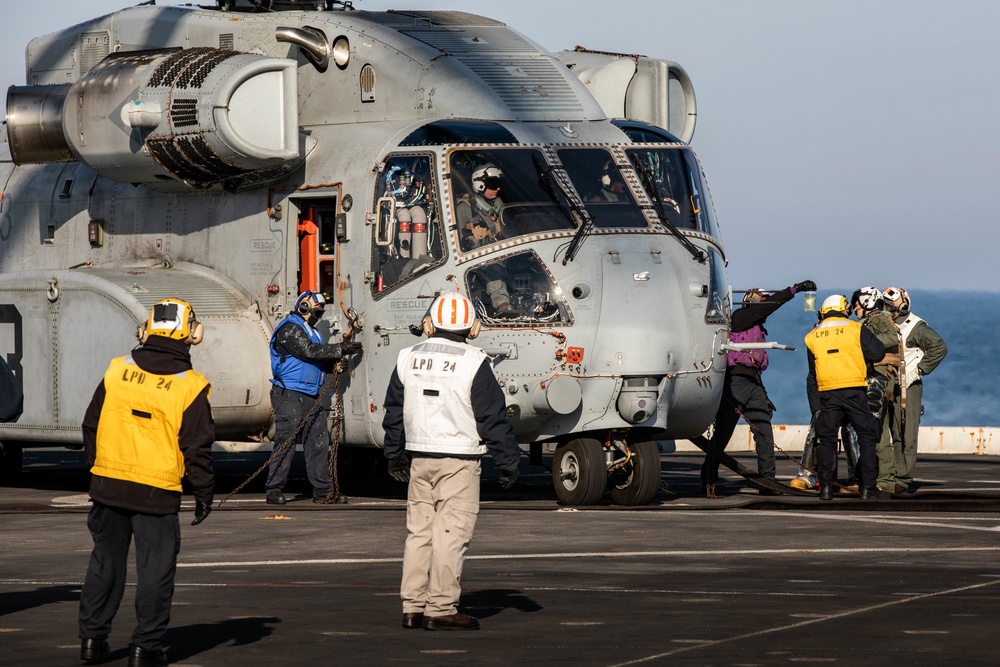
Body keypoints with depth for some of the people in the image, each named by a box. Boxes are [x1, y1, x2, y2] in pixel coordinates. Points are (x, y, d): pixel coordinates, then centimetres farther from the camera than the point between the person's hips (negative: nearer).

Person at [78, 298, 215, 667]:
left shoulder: (117, 371, 1)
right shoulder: (190, 387, -8)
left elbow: (91, 425, 9)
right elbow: (197, 446, -7)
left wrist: (96, 465, 23)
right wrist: (204, 493, 4)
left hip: (107, 484, 4)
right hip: (157, 492, -4)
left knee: (105, 561, 16)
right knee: (155, 568, 5)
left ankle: (92, 637, 21)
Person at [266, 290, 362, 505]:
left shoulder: (309, 330, 22)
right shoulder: (289, 328, -10)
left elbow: (317, 357, 22)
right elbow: (309, 351, -20)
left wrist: (335, 361, 2)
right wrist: (340, 350, -17)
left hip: (310, 396, 9)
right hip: (290, 396, -9)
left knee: (319, 442, 5)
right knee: (285, 443, -8)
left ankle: (322, 491, 7)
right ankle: (274, 491, -3)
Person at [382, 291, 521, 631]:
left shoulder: (408, 359, 7)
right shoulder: (473, 363, -9)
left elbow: (394, 412, 17)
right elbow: (493, 418, -8)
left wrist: (395, 455, 29)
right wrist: (508, 462, 0)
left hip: (419, 459, 6)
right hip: (459, 460, -5)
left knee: (419, 529, 12)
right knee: (451, 532, -4)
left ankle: (413, 606, 12)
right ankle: (440, 609, -7)